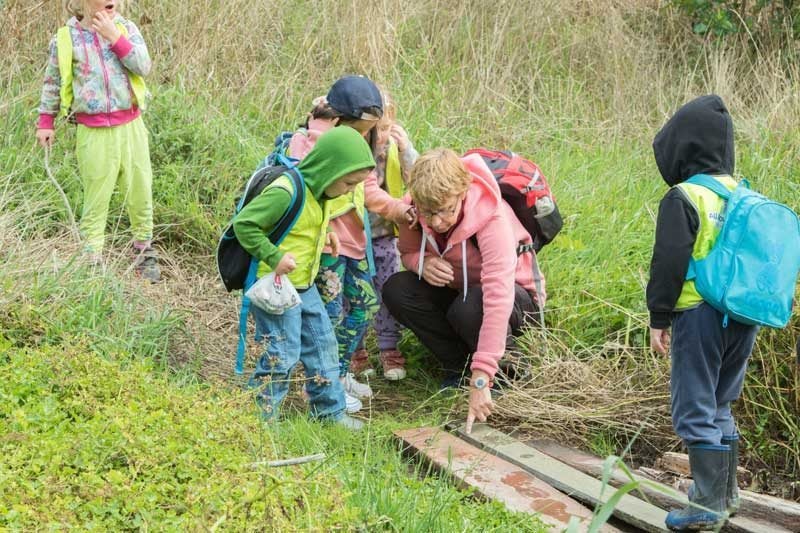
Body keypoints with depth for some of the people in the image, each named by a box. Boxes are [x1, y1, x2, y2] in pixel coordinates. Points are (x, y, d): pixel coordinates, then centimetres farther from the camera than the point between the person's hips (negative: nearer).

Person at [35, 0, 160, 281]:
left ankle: (144, 254, 23)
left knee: (141, 193, 8)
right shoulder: (66, 38, -1)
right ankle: (92, 262, 7)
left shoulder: (126, 28, 3)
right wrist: (45, 122, 11)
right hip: (94, 132, -2)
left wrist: (116, 38, -16)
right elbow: (53, 81, 10)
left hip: (130, 126, 2)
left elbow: (144, 66, -10)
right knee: (96, 199, 1)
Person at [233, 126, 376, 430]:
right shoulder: (285, 193, -26)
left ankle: (329, 410, 29)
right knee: (283, 354, -6)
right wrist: (274, 256, -27)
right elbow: (244, 224, -25)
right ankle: (259, 416, 7)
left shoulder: (319, 192, 3)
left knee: (323, 343, 16)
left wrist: (324, 234, 5)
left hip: (305, 286, 10)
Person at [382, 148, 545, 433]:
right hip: (455, 289, 6)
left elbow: (498, 299, -44)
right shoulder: (416, 208, -19)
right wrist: (422, 263, -27)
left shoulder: (492, 218, -36)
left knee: (469, 309, -39)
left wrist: (480, 381, -50)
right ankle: (457, 365, -5)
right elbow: (408, 251, 2)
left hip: (516, 294, -6)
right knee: (395, 291, -20)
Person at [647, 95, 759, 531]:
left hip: (699, 315, -7)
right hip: (744, 315, 7)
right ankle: (725, 490, 27)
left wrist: (658, 318, -7)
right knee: (720, 404, 20)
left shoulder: (684, 197, -12)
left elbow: (669, 263, -14)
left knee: (694, 409, -1)